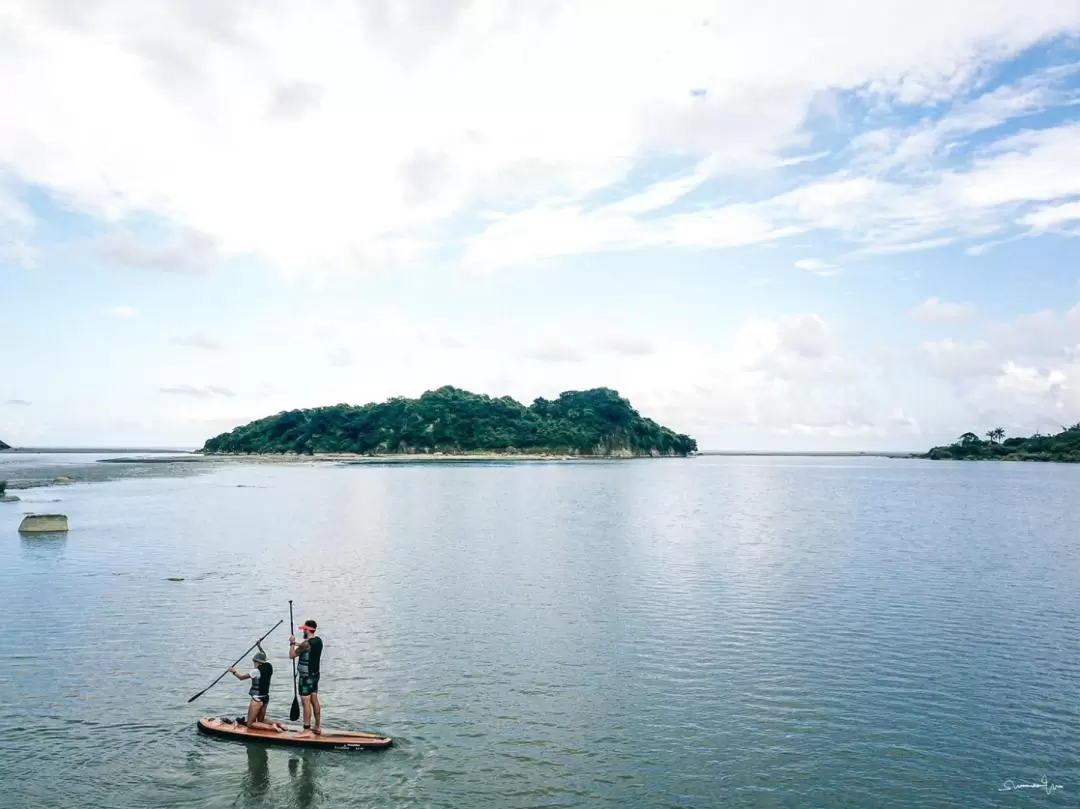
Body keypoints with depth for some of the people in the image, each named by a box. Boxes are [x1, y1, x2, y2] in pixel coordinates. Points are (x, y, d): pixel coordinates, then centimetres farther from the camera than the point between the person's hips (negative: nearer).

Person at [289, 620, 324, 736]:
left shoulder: (306, 644, -22)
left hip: (306, 677, -9)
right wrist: (298, 644, 23)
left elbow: (292, 655, -13)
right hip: (315, 674, 9)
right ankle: (318, 727, 22)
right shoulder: (318, 641, 4)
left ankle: (307, 730, -1)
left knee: (306, 702, -4)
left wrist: (292, 644, 1)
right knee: (315, 700, 14)